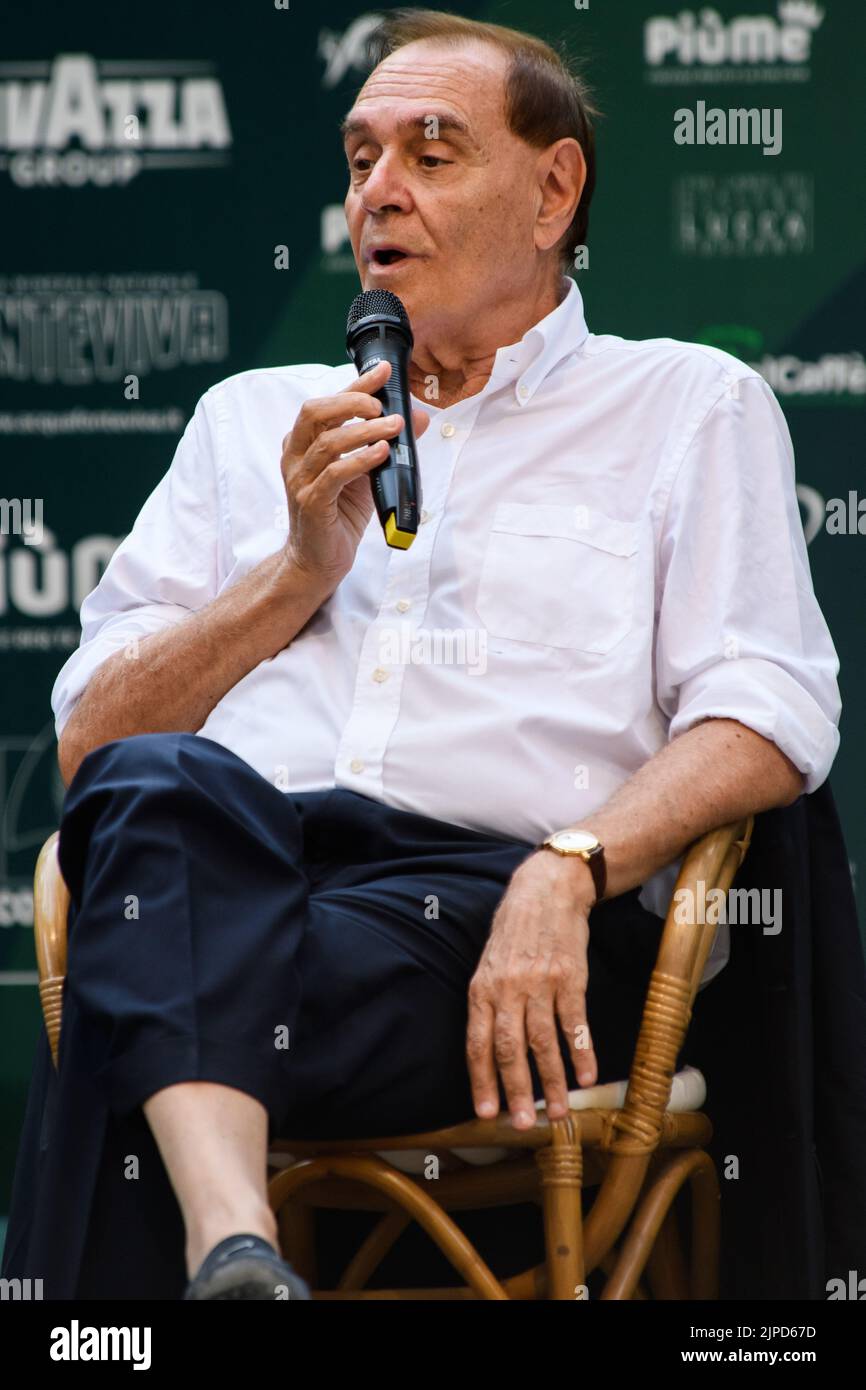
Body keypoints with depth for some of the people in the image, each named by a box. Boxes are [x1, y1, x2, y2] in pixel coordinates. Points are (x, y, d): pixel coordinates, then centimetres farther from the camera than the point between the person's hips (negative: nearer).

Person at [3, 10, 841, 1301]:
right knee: (159, 785, -37)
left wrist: (565, 872, -14)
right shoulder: (254, 419, 32)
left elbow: (768, 721, 4)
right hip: (221, 868, 3)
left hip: (491, 899, -2)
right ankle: (235, 1245, -56)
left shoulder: (692, 404, 21)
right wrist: (302, 569, 8)